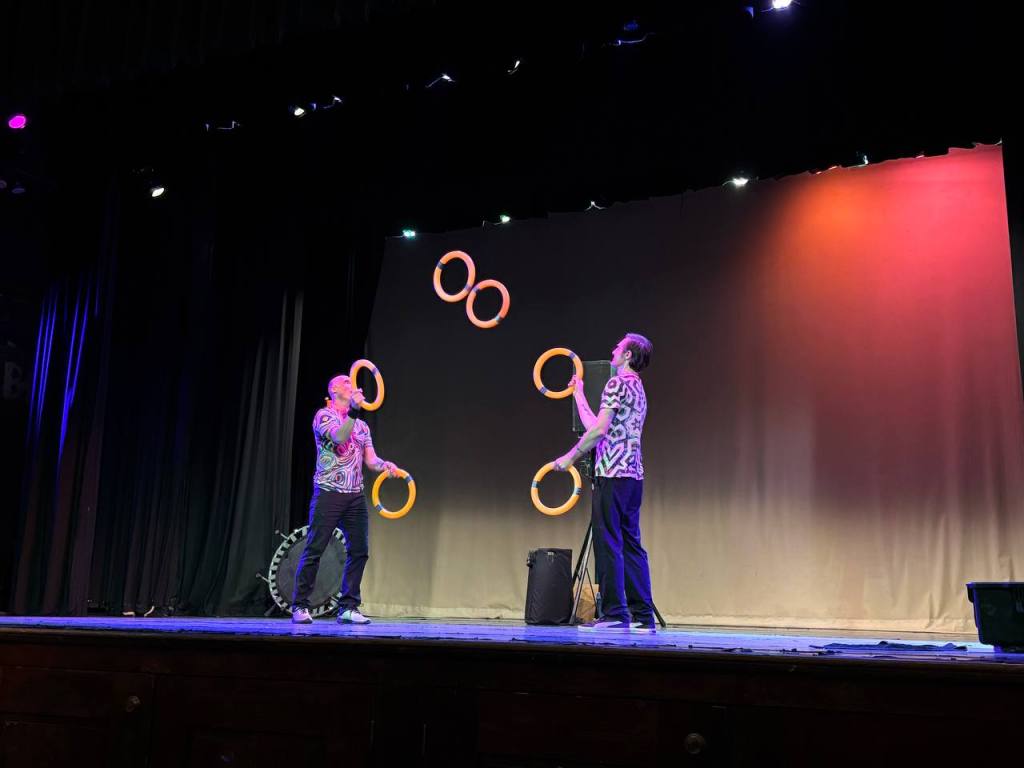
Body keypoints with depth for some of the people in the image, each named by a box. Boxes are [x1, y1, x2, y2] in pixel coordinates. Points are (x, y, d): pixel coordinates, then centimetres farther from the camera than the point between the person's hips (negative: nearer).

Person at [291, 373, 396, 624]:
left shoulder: (361, 425, 19)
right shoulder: (324, 415, 1)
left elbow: (370, 459, 11)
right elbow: (339, 436, -18)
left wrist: (384, 465, -10)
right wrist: (353, 411, -28)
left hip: (356, 496, 6)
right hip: (329, 493, -6)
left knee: (359, 551, 2)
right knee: (314, 549, -5)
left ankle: (348, 608, 9)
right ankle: (300, 607, 3)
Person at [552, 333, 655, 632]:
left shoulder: (616, 383, -6)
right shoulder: (638, 389, 23)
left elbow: (599, 429, -15)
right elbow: (594, 426, 25)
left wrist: (571, 456, -7)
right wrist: (578, 394, 36)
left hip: (612, 473, -9)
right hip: (634, 474, 9)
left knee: (608, 543, -7)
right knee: (631, 545, 8)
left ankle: (614, 613, -7)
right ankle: (642, 616, 8)